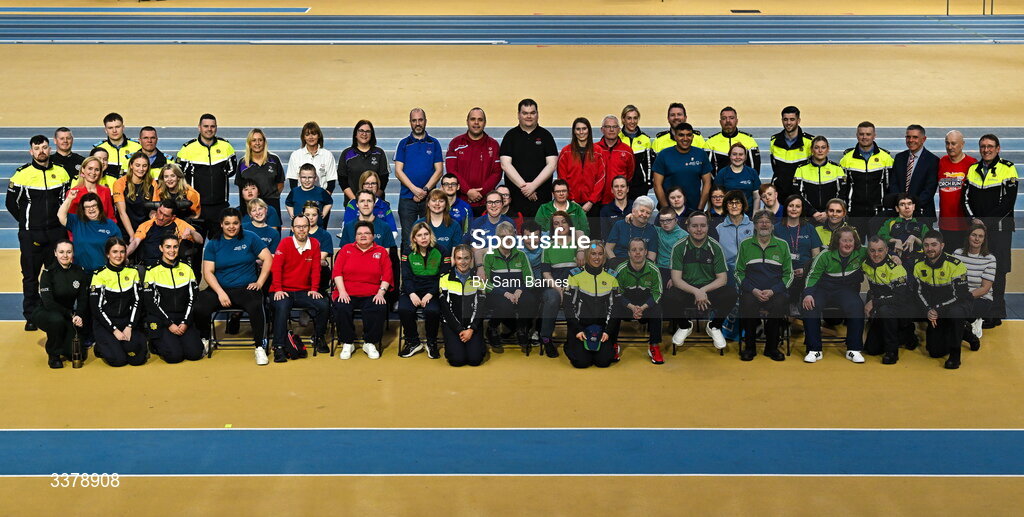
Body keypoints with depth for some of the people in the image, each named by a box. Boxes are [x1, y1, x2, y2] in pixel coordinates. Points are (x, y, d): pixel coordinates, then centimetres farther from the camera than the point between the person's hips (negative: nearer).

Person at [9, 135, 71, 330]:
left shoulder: (61, 172, 4)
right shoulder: (22, 174, -6)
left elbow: (67, 199, 15)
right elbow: (11, 203, 1)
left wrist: (59, 221, 8)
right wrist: (27, 221, 4)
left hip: (56, 232, 3)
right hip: (31, 234, -3)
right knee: (30, 275, 4)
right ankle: (30, 316, 12)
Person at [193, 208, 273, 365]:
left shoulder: (250, 238, 6)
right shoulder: (213, 244, 8)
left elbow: (268, 259, 3)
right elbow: (208, 272, 2)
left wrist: (259, 282, -6)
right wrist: (220, 293, -12)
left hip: (246, 288, -2)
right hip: (220, 289, 2)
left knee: (256, 307, -36)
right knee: (200, 308, -26)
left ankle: (260, 348, -21)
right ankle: (204, 340, 6)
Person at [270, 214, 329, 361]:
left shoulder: (314, 244, 6)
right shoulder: (285, 243, -3)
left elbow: (316, 269, 5)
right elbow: (276, 267, -8)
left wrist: (314, 289, -5)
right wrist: (278, 289, -16)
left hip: (304, 292, 3)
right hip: (283, 291, -3)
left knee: (323, 305, -20)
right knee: (282, 306, -34)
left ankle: (318, 338, 5)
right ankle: (279, 347, -29)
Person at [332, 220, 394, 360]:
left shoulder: (381, 252, 13)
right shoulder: (346, 249, 14)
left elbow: (387, 275, 6)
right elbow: (337, 272, 5)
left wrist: (381, 292, -9)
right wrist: (342, 291, -8)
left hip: (371, 294, 0)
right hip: (348, 293, 0)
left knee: (379, 309, -31)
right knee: (341, 308, -30)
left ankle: (370, 343, -11)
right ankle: (347, 344, -11)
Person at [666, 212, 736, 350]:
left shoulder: (716, 247, -5)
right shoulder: (679, 248, -7)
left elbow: (722, 279, -6)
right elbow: (676, 279, -12)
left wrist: (703, 290, -23)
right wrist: (695, 292, -29)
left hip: (710, 290, 0)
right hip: (686, 290, 0)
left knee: (731, 294, -31)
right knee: (669, 296, -33)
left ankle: (714, 326, 0)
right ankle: (685, 326, 1)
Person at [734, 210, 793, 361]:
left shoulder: (782, 245, 11)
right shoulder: (745, 245, 12)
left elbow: (788, 274, 10)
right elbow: (739, 272, 10)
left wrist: (772, 291, -7)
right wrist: (753, 290, -8)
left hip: (776, 291, 0)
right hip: (751, 290, 0)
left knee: (779, 304, -33)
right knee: (747, 304, -33)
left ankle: (772, 347, -12)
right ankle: (749, 347, -14)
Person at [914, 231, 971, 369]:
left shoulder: (956, 265, -21)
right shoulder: (919, 266, -5)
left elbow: (958, 296, -23)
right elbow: (920, 292, -2)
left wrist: (938, 310, -29)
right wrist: (929, 311, -19)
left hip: (960, 305, -5)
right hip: (936, 311, 5)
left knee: (955, 313, -42)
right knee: (935, 352, -1)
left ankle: (955, 354, -22)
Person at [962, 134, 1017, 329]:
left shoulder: (1007, 169, -3)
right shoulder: (973, 170, 13)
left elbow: (1008, 200, -9)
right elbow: (966, 198, 9)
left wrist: (985, 221, -11)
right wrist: (973, 219, -7)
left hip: (998, 227, -5)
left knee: (996, 269, -5)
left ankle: (996, 314, 1)